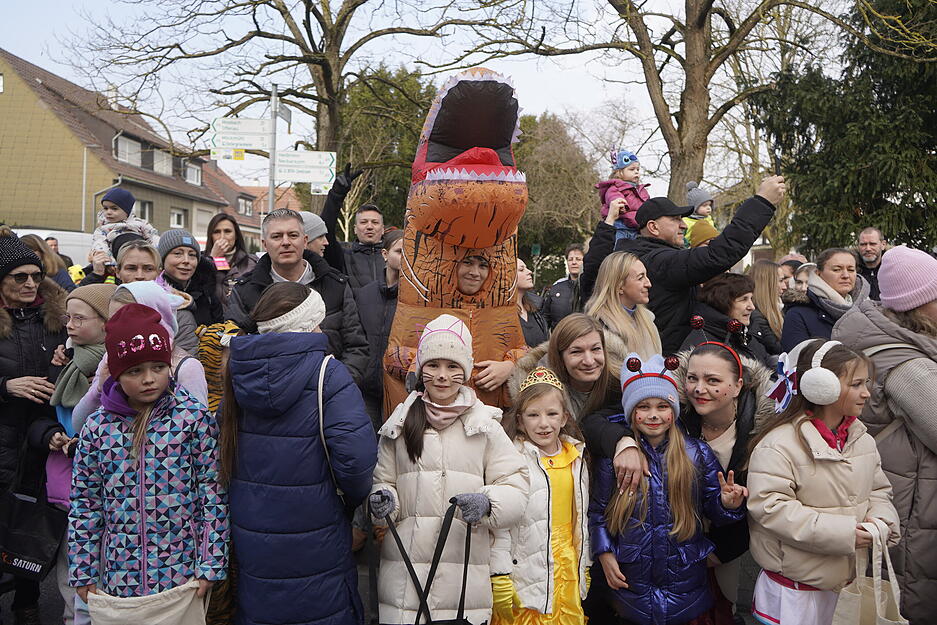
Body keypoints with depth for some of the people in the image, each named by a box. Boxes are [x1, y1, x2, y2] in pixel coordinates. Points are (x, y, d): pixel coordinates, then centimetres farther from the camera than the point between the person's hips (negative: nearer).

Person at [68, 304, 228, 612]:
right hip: (118, 574, 2)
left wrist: (210, 566, -8)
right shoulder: (97, 427, -1)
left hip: (182, 573, -2)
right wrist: (83, 573, 7)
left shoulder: (194, 418, -9)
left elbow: (213, 494, -7)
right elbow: (85, 503, 6)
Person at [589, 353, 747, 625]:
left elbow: (713, 510, 4)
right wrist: (604, 554, -6)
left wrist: (727, 503, -17)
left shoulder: (698, 454, -4)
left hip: (686, 584, 1)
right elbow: (598, 511, 3)